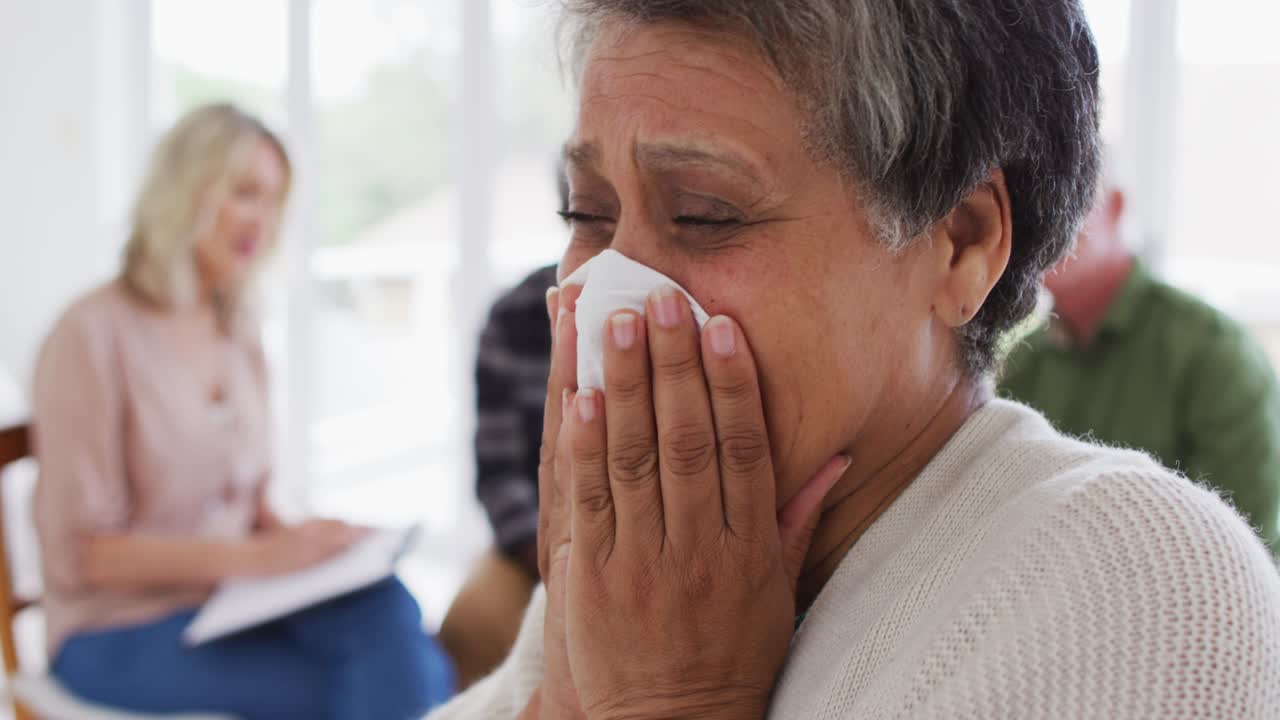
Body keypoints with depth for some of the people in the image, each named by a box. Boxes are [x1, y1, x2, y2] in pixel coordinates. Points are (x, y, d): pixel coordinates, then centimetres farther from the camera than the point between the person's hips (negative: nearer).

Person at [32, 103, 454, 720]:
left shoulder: (238, 333, 9)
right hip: (122, 634, -5)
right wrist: (255, 557, -20)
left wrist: (294, 538, -7)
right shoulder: (95, 335, -12)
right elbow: (79, 553, -13)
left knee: (387, 607, -27)